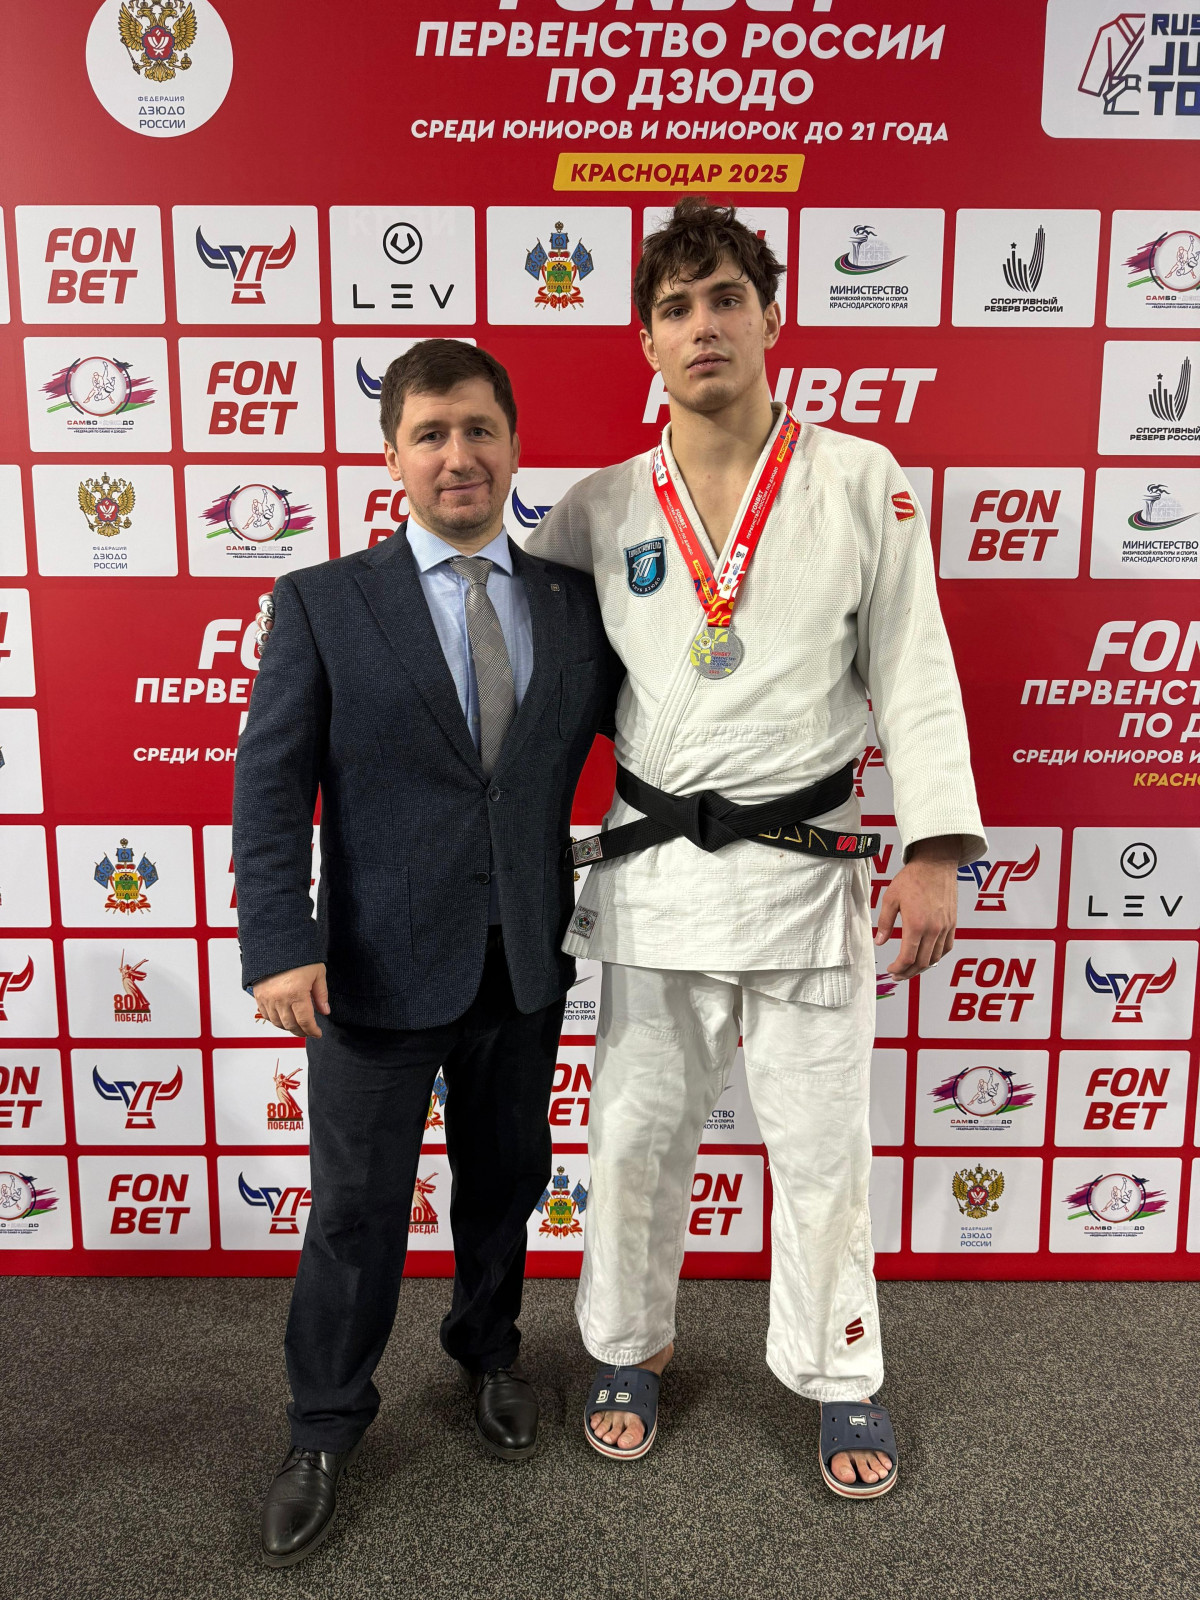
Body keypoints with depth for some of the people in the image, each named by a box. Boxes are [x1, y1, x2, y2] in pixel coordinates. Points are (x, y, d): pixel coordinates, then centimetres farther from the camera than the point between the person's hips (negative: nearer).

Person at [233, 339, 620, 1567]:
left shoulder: (574, 604, 4)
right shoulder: (324, 603, -4)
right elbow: (271, 784, -7)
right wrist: (279, 944, -16)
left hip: (525, 969, 3)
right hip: (380, 967, -2)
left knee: (504, 1184, 21)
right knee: (356, 1212, 11)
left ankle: (486, 1350, 49)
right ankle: (325, 1429, 36)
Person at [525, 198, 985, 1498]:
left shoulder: (860, 482, 0)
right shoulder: (599, 509, 3)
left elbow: (912, 673, -1)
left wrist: (933, 854, -7)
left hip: (805, 864, -1)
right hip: (655, 866, 2)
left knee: (822, 1141, 10)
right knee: (638, 1130, 13)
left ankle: (838, 1380, 35)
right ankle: (629, 1351, 38)